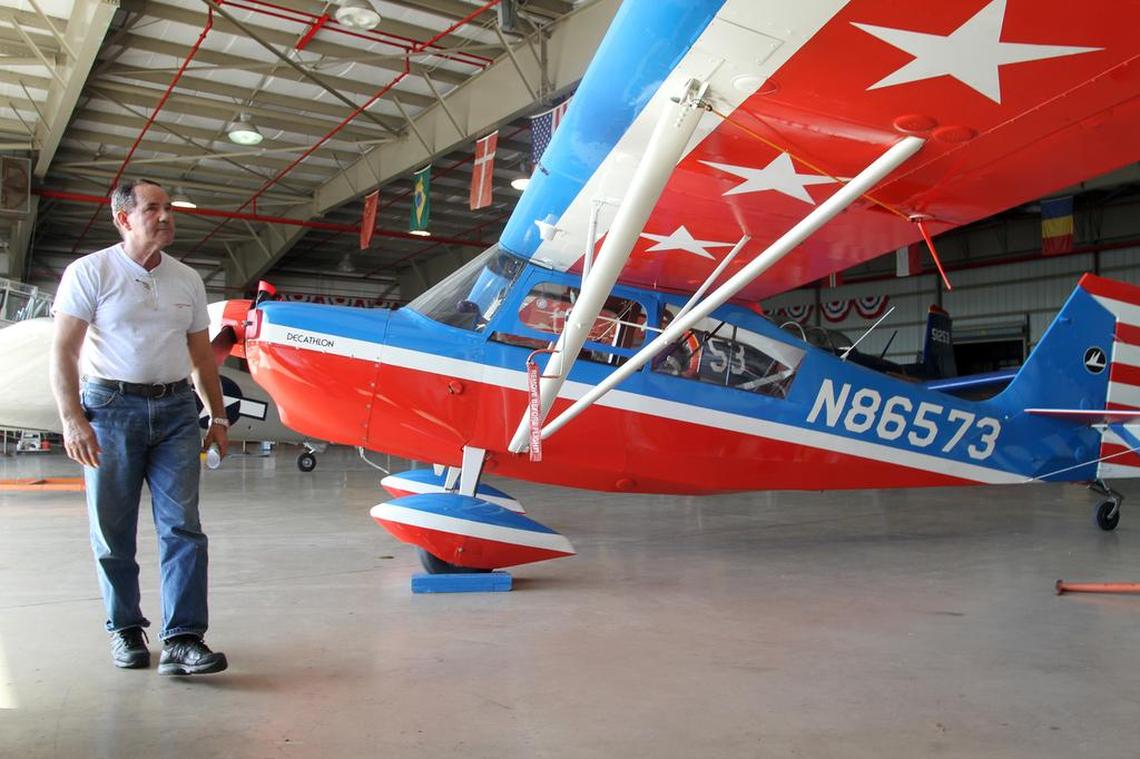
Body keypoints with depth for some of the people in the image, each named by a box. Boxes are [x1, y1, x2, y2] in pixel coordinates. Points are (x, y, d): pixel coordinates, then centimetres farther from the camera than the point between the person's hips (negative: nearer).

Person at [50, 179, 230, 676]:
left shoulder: (187, 280, 12)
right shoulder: (90, 272, -1)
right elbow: (63, 352, -6)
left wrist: (217, 417, 14)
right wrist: (72, 420, -16)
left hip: (176, 410, 3)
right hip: (112, 408, -3)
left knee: (181, 526, -5)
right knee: (113, 530, 5)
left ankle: (181, 639, -5)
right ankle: (125, 629, 22)